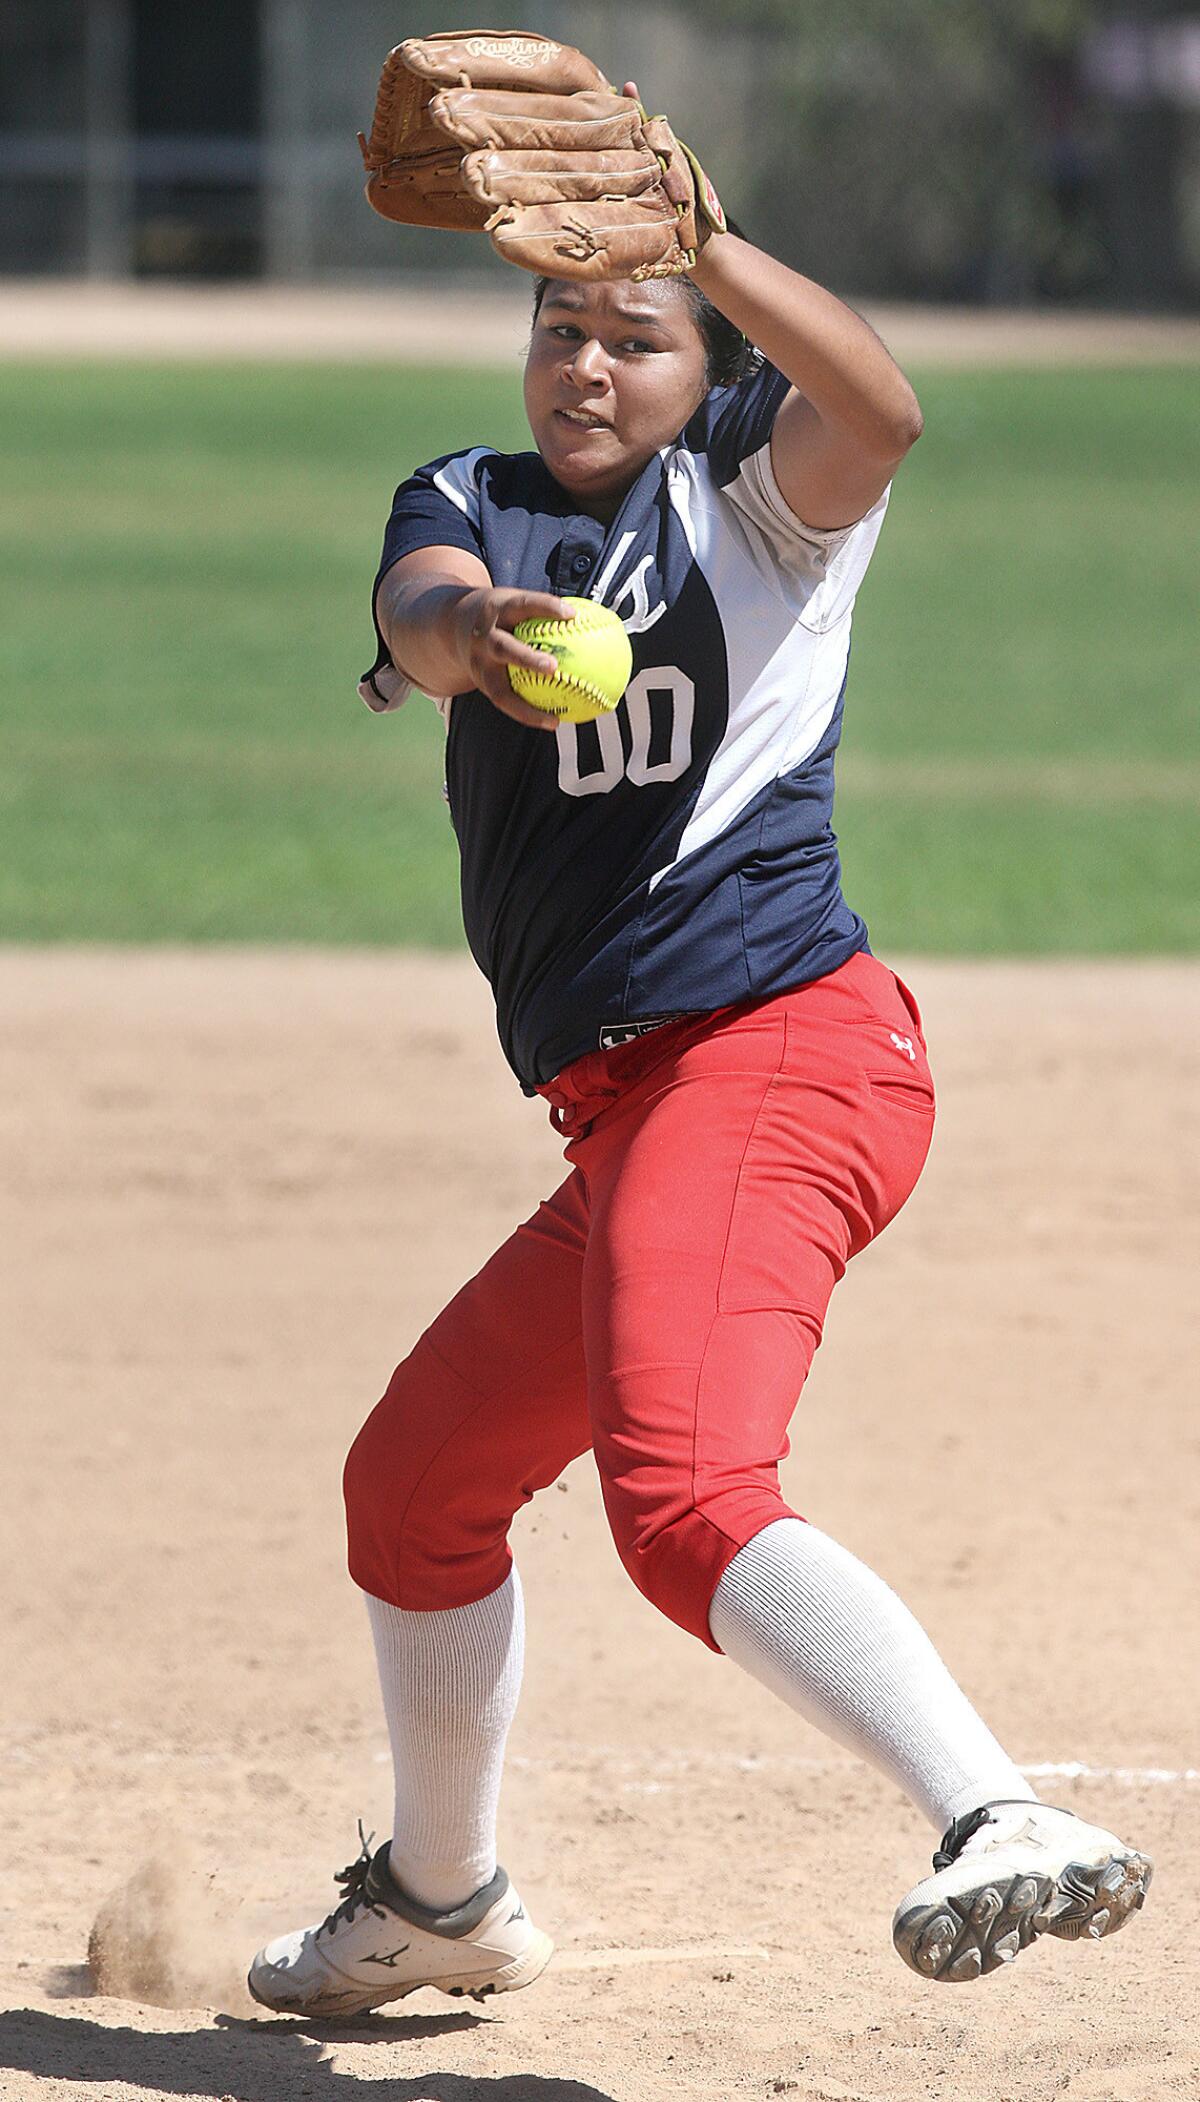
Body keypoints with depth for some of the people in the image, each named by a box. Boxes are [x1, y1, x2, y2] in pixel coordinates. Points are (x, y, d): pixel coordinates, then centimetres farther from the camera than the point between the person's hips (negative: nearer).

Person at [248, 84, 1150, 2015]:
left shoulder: (757, 499, 2)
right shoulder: (472, 498, 15)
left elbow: (875, 409, -23)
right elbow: (420, 615, -10)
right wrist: (468, 628, -35)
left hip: (768, 1046, -8)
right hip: (637, 1119, 8)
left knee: (684, 1500, -30)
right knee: (416, 1481, 22)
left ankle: (1009, 1830, -47)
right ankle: (439, 1906, 44)